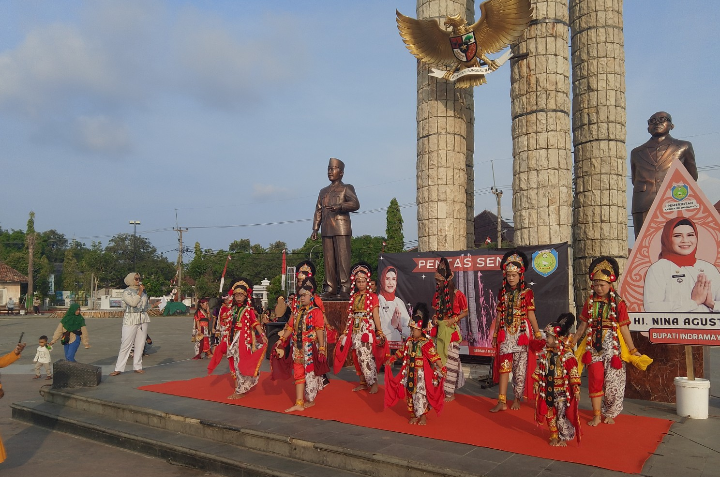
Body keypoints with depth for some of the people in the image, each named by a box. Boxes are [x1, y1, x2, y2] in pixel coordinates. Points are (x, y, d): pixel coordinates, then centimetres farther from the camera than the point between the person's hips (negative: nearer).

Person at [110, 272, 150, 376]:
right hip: (130, 320, -5)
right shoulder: (126, 292, -3)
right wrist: (140, 292, -12)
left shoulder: (143, 290, 12)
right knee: (126, 344, -7)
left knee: (140, 344, 4)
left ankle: (137, 367, 11)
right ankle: (119, 369, -3)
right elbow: (133, 303, -18)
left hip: (143, 319, 5)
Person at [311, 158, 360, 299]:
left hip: (341, 229, -5)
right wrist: (315, 229, 10)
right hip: (326, 230, 5)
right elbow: (318, 211, 20)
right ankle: (330, 289, 7)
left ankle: (344, 290, -9)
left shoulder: (346, 188, 7)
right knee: (328, 260, 3)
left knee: (342, 258, -9)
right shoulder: (323, 192, 24)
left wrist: (340, 206, -23)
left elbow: (355, 204, -8)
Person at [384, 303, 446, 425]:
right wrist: (391, 359, 18)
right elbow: (401, 352, 16)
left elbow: (434, 356, -20)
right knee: (410, 392, 11)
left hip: (422, 373, -6)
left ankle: (423, 416, 14)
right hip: (410, 372, 6)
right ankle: (413, 414, 25)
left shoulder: (426, 343, -15)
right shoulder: (409, 341, 4)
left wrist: (441, 367, -27)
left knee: (421, 393, -1)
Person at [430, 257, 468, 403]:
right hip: (439, 330, 5)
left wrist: (455, 319, -15)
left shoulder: (457, 295, -9)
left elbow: (465, 312, -1)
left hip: (452, 330, -5)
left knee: (450, 361, -2)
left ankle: (450, 393, 6)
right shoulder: (437, 295, 8)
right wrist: (434, 318, -1)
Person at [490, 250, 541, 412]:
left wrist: (538, 333, -6)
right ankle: (502, 402, -4)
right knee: (504, 366, -3)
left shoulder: (527, 293, 0)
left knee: (520, 367, 3)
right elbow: (499, 315, 12)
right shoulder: (503, 293, 9)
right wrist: (495, 335, 12)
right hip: (505, 333, 3)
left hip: (521, 332, -2)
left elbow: (531, 314, -1)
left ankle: (517, 399, 17)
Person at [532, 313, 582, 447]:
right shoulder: (544, 355, 0)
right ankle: (554, 436, 28)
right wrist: (536, 385, 11)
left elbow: (574, 374, -14)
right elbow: (539, 372, 9)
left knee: (563, 415, 1)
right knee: (550, 414, 13)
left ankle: (563, 438, 19)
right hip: (548, 391, 5)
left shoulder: (567, 356, -16)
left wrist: (576, 390, -14)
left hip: (562, 392, -5)